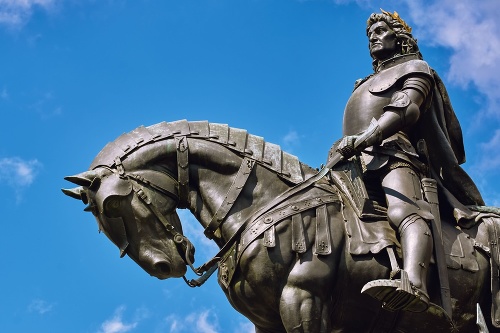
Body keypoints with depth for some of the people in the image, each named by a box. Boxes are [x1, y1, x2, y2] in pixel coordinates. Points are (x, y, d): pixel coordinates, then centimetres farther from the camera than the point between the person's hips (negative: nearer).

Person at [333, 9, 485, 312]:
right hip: (356, 164, 13)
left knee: (404, 211, -38)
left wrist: (364, 138, -22)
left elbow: (408, 108, -6)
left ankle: (414, 283, -64)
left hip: (390, 153, -13)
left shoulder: (414, 68, 17)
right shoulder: (366, 85, 42)